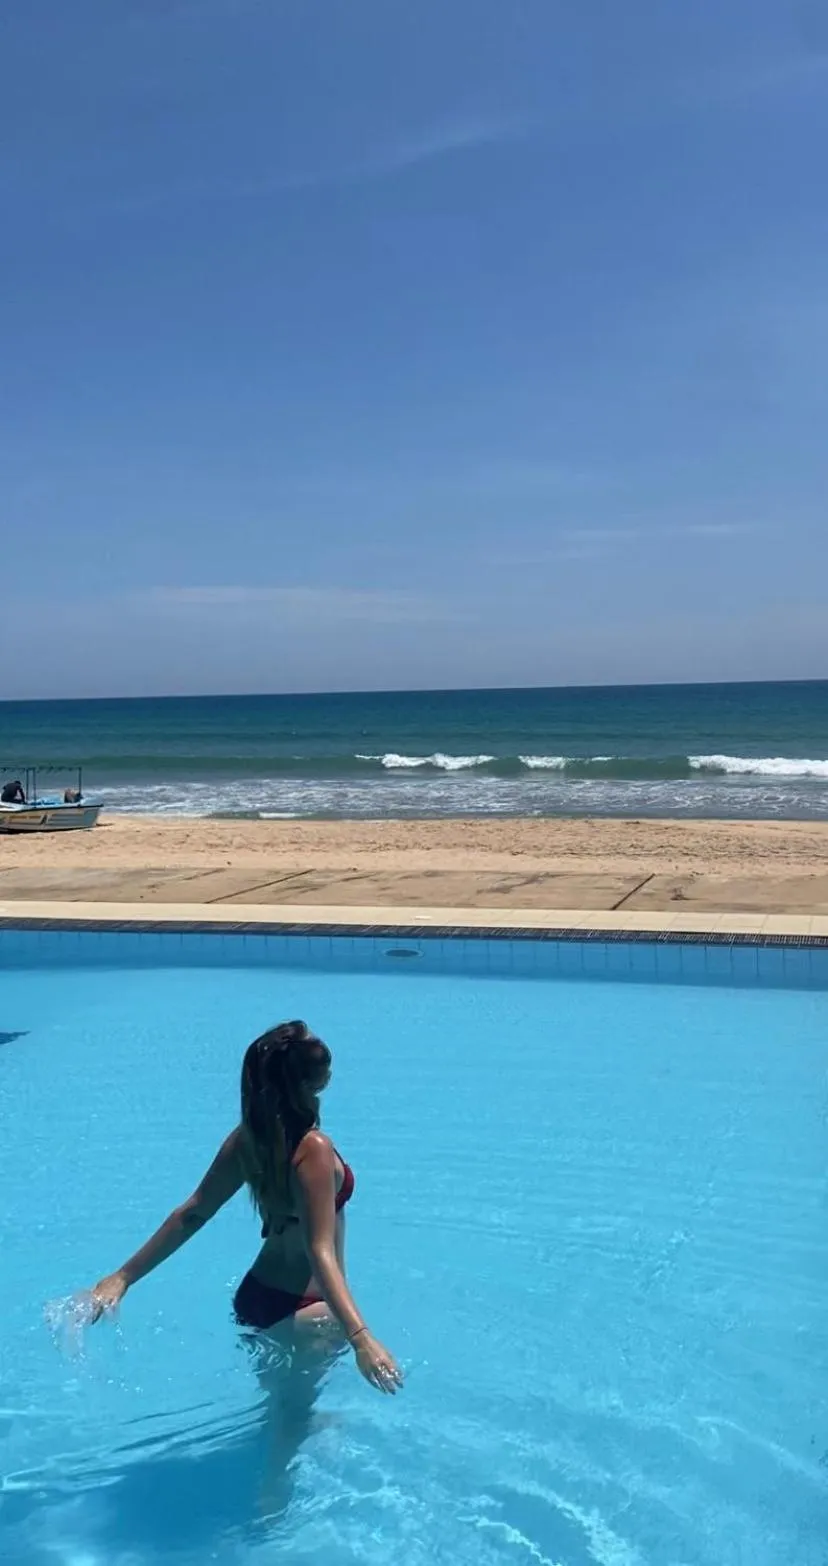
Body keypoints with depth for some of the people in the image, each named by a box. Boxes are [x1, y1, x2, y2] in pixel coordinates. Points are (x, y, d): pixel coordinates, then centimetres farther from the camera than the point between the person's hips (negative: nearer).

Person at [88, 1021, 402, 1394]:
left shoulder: (248, 1138, -7)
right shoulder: (314, 1150, -28)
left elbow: (192, 1213, -5)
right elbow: (321, 1252, -33)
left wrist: (123, 1277, 2)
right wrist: (360, 1337, -40)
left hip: (256, 1297, 7)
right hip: (299, 1312, -7)